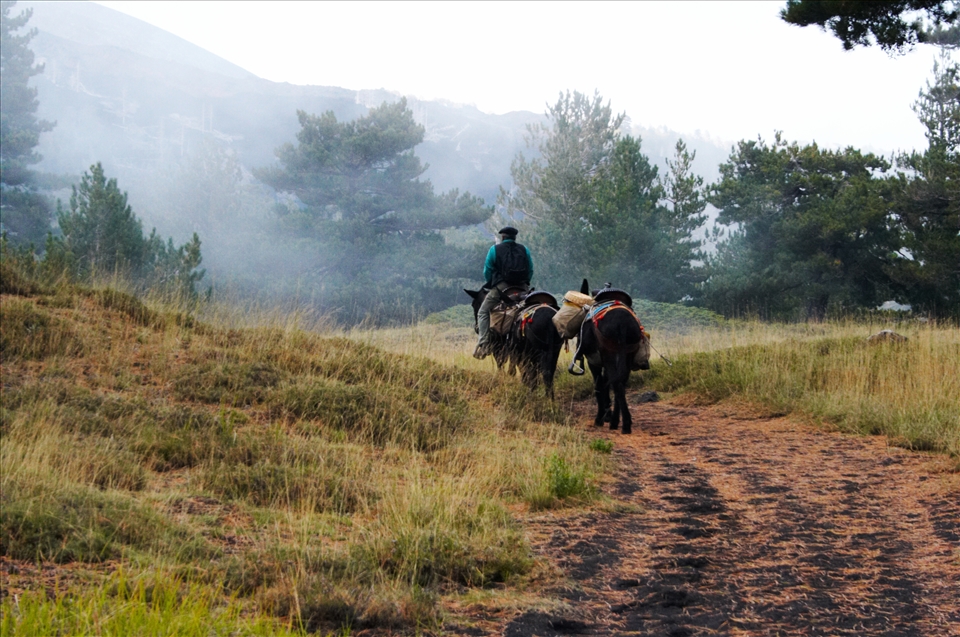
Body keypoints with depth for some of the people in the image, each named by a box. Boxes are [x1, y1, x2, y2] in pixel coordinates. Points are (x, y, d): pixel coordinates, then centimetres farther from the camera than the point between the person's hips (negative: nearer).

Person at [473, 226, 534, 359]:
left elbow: (487, 272, 4)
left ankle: (484, 343, -12)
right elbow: (530, 271, 9)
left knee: (483, 313, 4)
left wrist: (491, 284, 20)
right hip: (522, 288, 3)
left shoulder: (495, 249, 3)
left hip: (500, 288, -3)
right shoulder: (524, 250, 11)